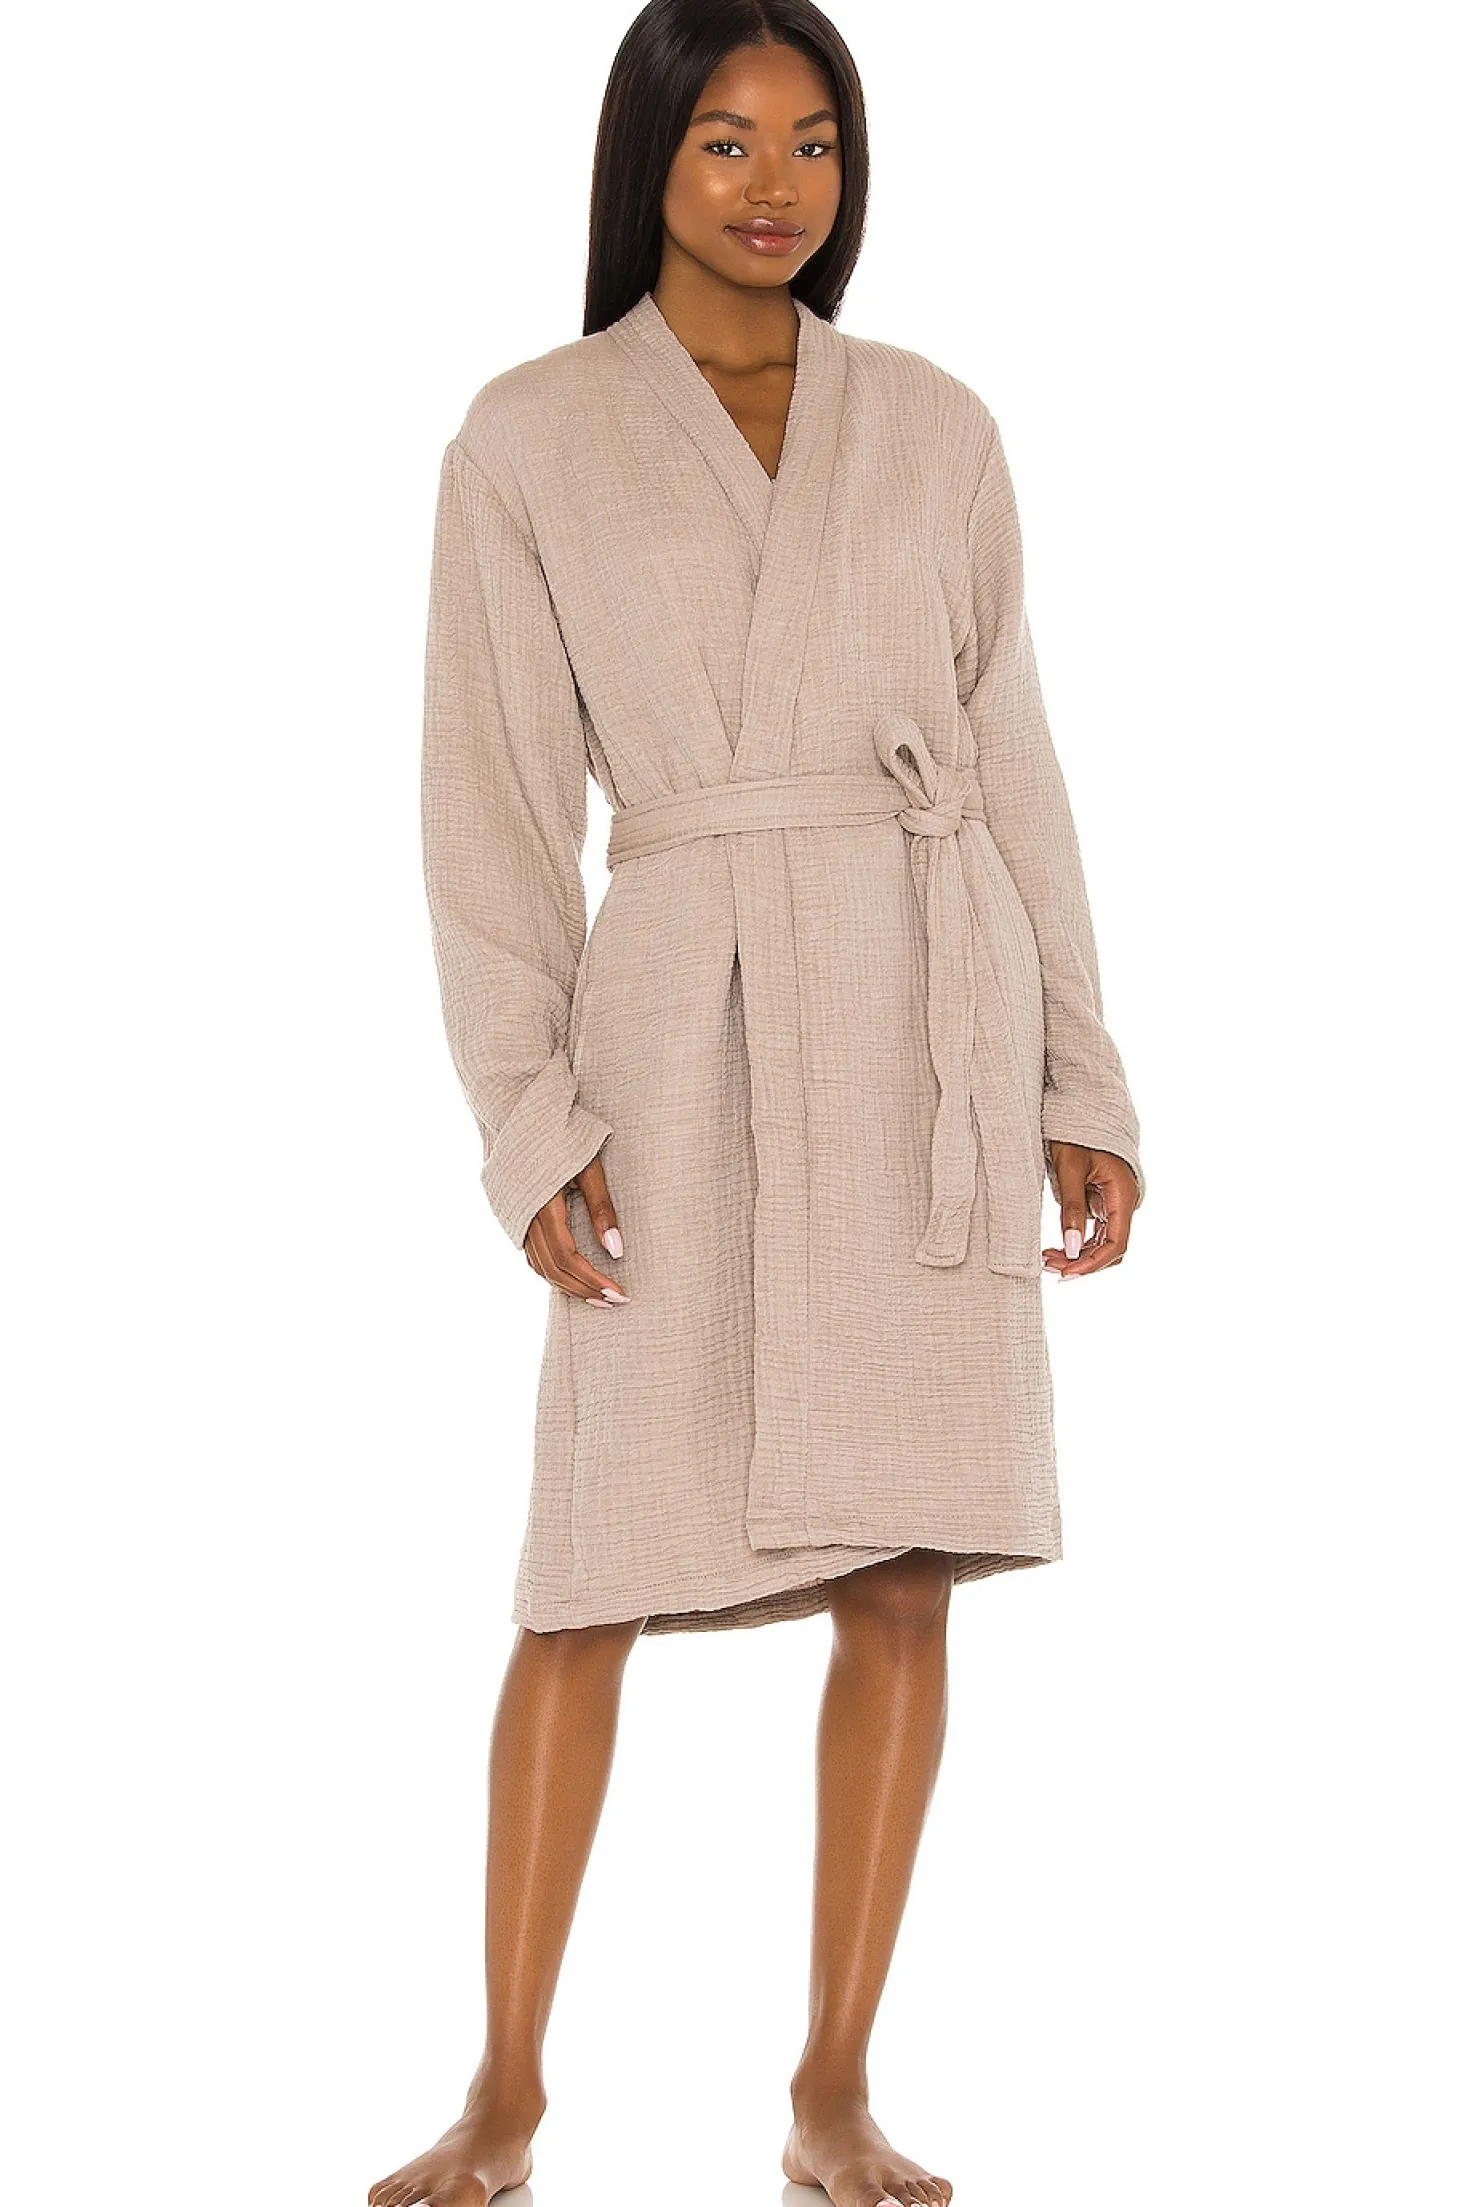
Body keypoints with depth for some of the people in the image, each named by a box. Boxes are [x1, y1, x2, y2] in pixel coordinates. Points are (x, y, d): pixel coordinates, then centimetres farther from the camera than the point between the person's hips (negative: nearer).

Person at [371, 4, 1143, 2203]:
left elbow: (1012, 765, 11)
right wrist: (529, 1115, -8)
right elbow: (494, 800, 0)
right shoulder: (530, 439, 2)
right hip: (690, 1022, -2)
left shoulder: (937, 428, 9)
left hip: (935, 1028, 2)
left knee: (908, 1577, 3)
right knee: (599, 1575, 0)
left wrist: (1081, 1082, 7)